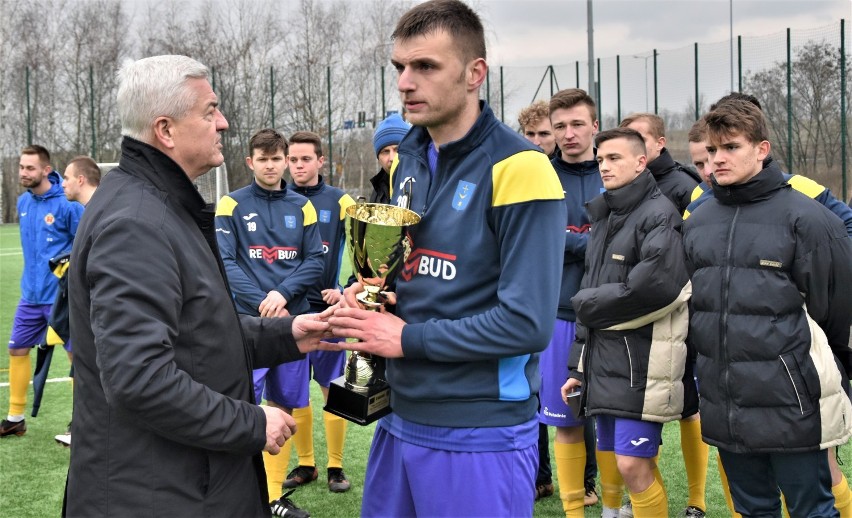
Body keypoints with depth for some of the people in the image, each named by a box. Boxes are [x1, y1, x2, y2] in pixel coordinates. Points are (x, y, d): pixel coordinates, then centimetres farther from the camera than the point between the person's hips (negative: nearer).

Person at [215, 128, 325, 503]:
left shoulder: (302, 207, 8)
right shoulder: (231, 205, 0)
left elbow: (315, 262, 4)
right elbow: (225, 262, -8)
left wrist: (283, 294, -13)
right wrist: (264, 306, -15)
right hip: (248, 321, -3)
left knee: (284, 406, 9)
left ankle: (273, 494, 21)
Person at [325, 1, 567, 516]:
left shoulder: (518, 167, -17)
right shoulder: (408, 160, 8)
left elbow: (528, 323, -21)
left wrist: (407, 338, -15)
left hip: (482, 435, -7)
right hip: (402, 419, 7)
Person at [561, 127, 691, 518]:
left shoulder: (660, 215, -8)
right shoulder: (603, 218, 18)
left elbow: (655, 288, -23)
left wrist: (588, 302, -8)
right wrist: (579, 368, 17)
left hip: (641, 361, -8)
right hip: (602, 360, 8)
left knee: (633, 465, -10)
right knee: (617, 461, 13)